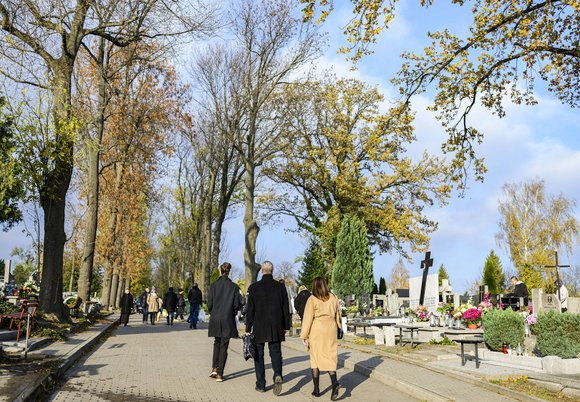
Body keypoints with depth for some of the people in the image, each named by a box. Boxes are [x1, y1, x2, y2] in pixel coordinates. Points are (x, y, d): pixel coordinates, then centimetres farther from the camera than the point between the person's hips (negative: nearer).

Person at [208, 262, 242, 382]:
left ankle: (214, 369, 10)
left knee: (217, 343, 20)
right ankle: (220, 374, 6)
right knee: (224, 346, 6)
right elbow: (237, 305, -6)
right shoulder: (234, 286, -6)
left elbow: (209, 304, -4)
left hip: (215, 319, 2)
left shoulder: (214, 285, -4)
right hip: (228, 320, -1)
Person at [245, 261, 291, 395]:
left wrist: (248, 329, 0)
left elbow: (250, 310, -6)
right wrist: (286, 326, 12)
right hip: (276, 327, 1)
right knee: (276, 353, 8)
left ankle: (260, 384, 14)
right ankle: (278, 375, -16)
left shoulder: (254, 287, -7)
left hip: (259, 327, -1)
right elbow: (286, 309, 3)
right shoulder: (281, 287, 0)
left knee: (258, 355, 10)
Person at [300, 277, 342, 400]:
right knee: (330, 358, 5)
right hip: (330, 330, 3)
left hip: (317, 331, -3)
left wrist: (304, 336, -2)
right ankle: (335, 383, -19)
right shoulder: (333, 298, 4)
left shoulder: (312, 299, -7)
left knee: (315, 359, 8)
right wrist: (338, 328, 25)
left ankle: (316, 389, 13)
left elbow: (308, 318, -7)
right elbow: (337, 315, 12)